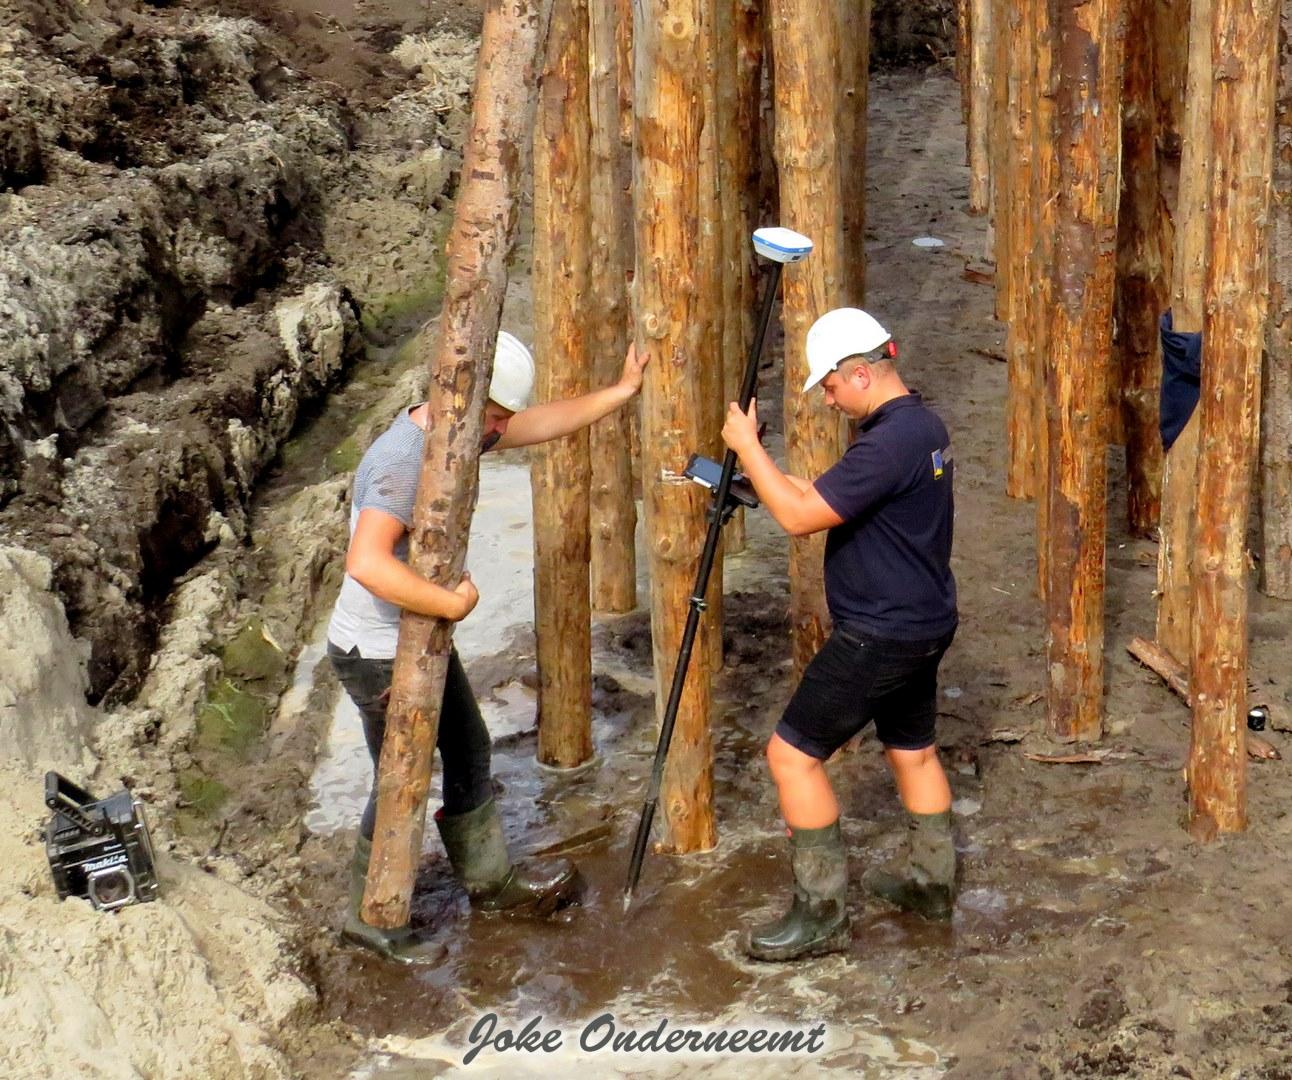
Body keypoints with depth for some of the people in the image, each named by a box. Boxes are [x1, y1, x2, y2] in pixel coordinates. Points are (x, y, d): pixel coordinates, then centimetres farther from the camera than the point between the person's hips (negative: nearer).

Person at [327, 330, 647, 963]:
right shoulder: (404, 462, -29)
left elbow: (540, 424, 15)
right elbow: (368, 564, -43)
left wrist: (620, 392, 14)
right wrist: (453, 603, -34)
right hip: (379, 655, -10)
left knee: (469, 752, 21)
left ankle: (489, 881, 39)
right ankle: (370, 920, 22)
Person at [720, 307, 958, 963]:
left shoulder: (891, 441, -25)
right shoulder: (922, 425, 8)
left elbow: (801, 516, -25)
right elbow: (831, 496, 16)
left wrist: (747, 446, -15)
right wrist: (765, 476, 7)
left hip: (880, 635, -10)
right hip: (922, 625, 10)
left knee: (793, 754, -4)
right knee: (912, 749, 24)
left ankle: (821, 914, 1)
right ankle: (930, 880, 38)